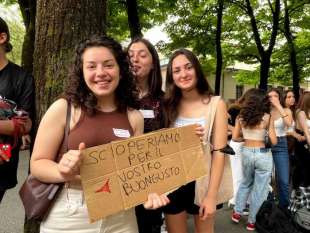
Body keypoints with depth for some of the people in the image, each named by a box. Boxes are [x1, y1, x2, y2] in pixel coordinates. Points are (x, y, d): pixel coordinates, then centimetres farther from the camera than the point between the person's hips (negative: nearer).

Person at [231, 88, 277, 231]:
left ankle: (237, 212, 29)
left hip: (246, 152, 4)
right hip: (263, 154, -3)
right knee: (259, 189, 11)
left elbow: (235, 137, 1)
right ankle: (252, 221, 23)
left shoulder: (241, 117, -1)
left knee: (246, 183, 26)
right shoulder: (267, 117, -10)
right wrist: (264, 138, 11)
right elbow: (274, 141, -9)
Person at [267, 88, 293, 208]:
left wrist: (279, 106, -21)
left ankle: (285, 207, 20)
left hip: (281, 146, -1)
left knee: (284, 181, -2)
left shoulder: (286, 110, 1)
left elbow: (289, 123, -22)